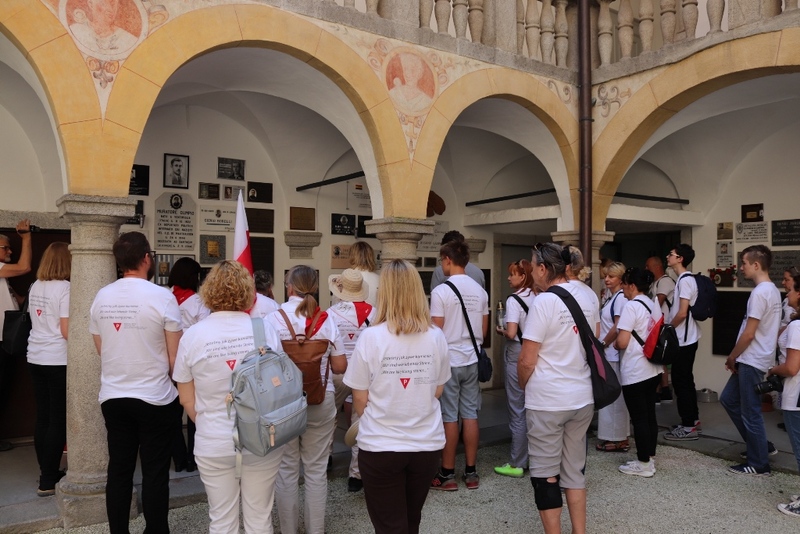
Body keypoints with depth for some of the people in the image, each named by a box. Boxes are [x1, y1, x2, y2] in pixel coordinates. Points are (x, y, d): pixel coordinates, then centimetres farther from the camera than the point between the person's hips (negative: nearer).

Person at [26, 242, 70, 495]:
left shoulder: (35, 287, 8)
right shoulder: (64, 288, -14)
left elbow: (39, 320, 16)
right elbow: (66, 331, -16)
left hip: (35, 358, 7)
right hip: (58, 360, -7)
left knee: (42, 417, 13)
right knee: (58, 420, 0)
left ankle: (47, 473, 22)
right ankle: (48, 481, 5)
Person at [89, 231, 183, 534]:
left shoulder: (101, 297, 1)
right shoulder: (162, 297, -15)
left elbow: (101, 349, 11)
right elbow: (175, 357, -12)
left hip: (112, 398, 5)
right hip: (155, 399, -5)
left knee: (119, 471, 14)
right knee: (155, 474, 5)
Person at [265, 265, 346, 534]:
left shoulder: (273, 319, -8)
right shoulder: (327, 320, -5)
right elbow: (340, 366, -2)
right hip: (320, 402, 1)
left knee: (286, 470, 11)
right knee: (316, 470, 11)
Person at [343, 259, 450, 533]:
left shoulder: (371, 337, -15)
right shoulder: (436, 337, -6)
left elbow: (360, 400, -7)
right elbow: (437, 392, 6)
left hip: (380, 447, -3)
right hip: (427, 444, 4)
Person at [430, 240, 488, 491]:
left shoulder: (441, 291, -14)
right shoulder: (480, 291, 4)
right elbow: (484, 330, 10)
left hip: (448, 361, -5)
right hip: (472, 360, 5)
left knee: (449, 417, 2)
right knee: (470, 415, 10)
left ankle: (447, 474, 12)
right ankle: (471, 472, 18)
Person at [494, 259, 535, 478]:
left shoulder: (514, 300, -14)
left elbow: (511, 333, -20)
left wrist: (500, 330, -2)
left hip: (517, 356, -7)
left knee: (517, 412, 1)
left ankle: (517, 464, 9)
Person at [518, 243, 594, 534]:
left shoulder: (544, 302, -17)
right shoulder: (587, 299, 5)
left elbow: (527, 361, -16)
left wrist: (523, 386, 3)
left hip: (547, 401, -7)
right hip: (583, 398, 7)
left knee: (545, 474, 6)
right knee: (575, 470, 17)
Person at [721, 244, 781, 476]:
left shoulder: (759, 292, -20)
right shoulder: (772, 290, 11)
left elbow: (749, 333, -20)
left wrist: (731, 357, -6)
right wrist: (737, 357, 17)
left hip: (752, 361, -10)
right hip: (752, 359, 10)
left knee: (750, 413, 1)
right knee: (728, 399, 18)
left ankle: (759, 464, 12)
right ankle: (760, 446, 26)